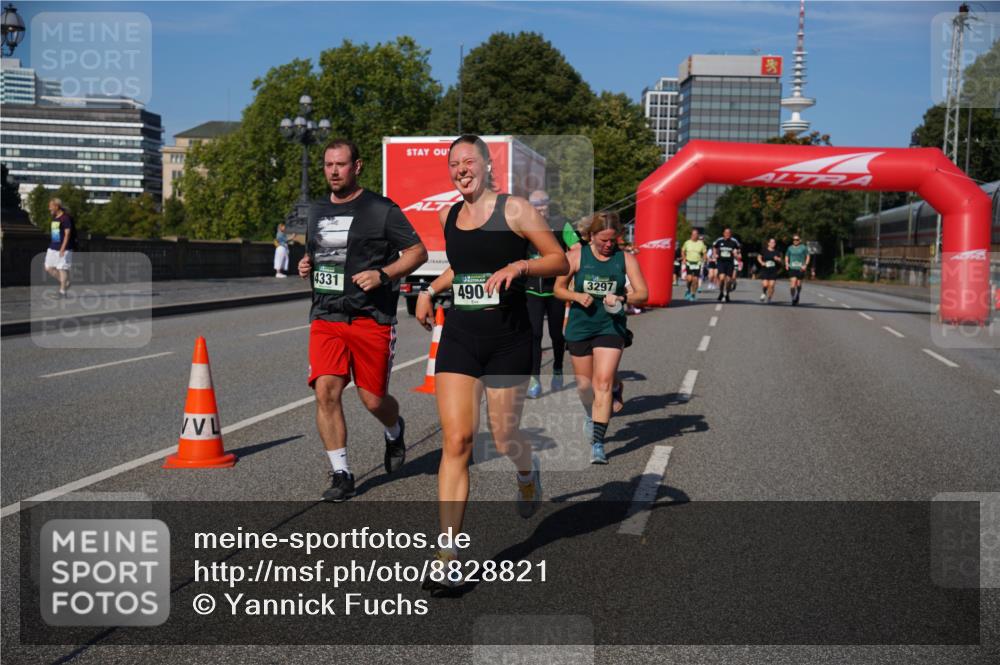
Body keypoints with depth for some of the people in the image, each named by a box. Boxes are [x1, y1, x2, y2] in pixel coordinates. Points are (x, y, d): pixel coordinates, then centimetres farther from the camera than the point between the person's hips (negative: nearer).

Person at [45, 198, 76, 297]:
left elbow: (67, 234, -18)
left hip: (64, 249, -9)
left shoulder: (66, 218, -13)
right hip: (52, 248, 9)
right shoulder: (54, 218, 14)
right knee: (48, 268, 7)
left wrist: (62, 248, -23)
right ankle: (65, 282, 20)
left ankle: (62, 290, 1)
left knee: (62, 269, -5)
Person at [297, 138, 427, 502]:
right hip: (325, 318, 4)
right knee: (326, 391, -11)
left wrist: (382, 274, -16)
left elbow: (418, 251, -2)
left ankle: (395, 431, 39)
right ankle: (341, 475, 0)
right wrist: (305, 266, 5)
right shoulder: (317, 211, 14)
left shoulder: (381, 210, -4)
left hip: (371, 318, -4)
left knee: (373, 400, 2)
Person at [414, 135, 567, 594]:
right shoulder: (448, 216, 11)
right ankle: (447, 556, -7)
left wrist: (518, 266, -20)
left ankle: (528, 472, 48)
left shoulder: (514, 209, -5)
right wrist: (431, 290, 17)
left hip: (508, 340, -3)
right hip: (459, 336, 3)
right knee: (456, 441, -8)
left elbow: (560, 262, -4)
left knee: (504, 438, 7)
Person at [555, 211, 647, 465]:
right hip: (579, 327, 1)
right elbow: (558, 288, 6)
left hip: (611, 328, -1)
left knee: (604, 383, -13)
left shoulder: (626, 259, 0)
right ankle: (592, 416, 46)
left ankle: (597, 443, -14)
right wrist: (578, 296, -15)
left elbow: (643, 294, -2)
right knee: (584, 384, 12)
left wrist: (622, 298, -22)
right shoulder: (576, 256, -1)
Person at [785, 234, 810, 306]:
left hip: (800, 269, 0)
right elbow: (786, 257, 18)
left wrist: (805, 265, -7)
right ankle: (793, 299, -16)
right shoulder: (790, 248, 7)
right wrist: (786, 264, 2)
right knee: (793, 283, -15)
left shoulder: (803, 248, 1)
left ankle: (797, 297, 31)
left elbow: (808, 256, 6)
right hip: (792, 268, 0)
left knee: (799, 284, 9)